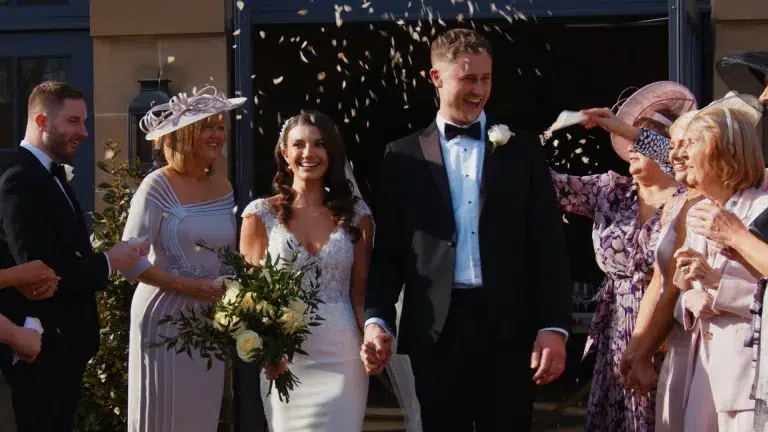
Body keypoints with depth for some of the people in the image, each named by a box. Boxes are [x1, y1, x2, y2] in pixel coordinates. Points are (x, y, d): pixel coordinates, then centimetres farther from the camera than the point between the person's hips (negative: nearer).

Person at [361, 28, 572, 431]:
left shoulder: (522, 149, 8)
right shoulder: (404, 156, 8)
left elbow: (549, 245, 4)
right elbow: (388, 251, 7)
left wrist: (554, 327, -5)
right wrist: (377, 320, -7)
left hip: (510, 328, 0)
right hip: (435, 332, 0)